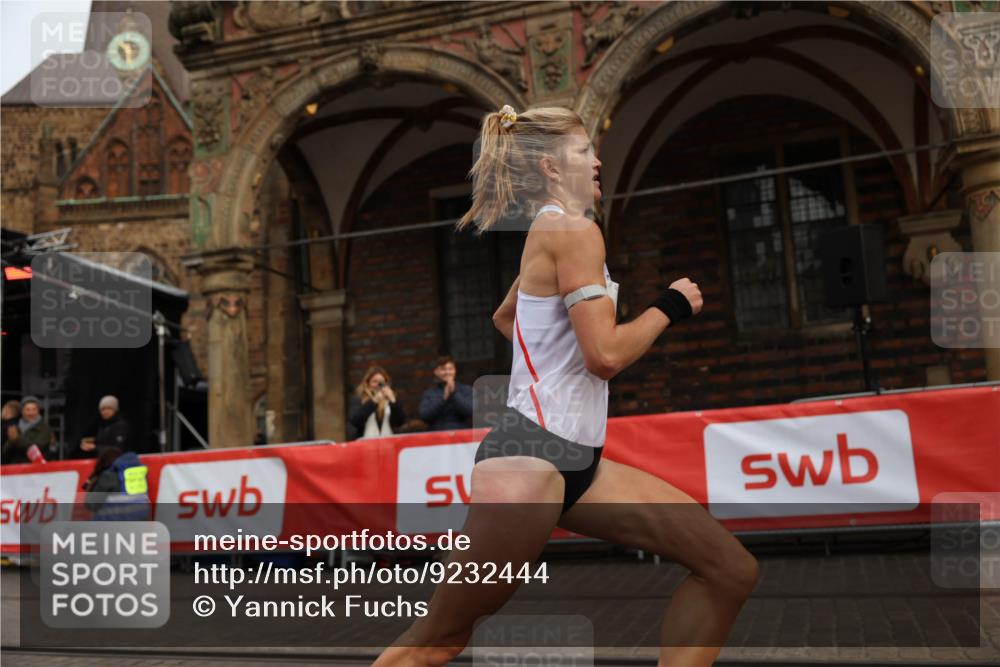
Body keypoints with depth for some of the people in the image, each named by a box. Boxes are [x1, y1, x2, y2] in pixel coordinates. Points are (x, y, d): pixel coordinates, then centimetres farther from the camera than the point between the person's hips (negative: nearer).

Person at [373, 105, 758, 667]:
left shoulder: (548, 232, 19)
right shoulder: (574, 230, -10)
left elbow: (504, 316, 35)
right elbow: (606, 355, -18)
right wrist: (671, 307, -3)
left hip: (576, 460, 10)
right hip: (530, 456, -10)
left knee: (732, 571, 4)